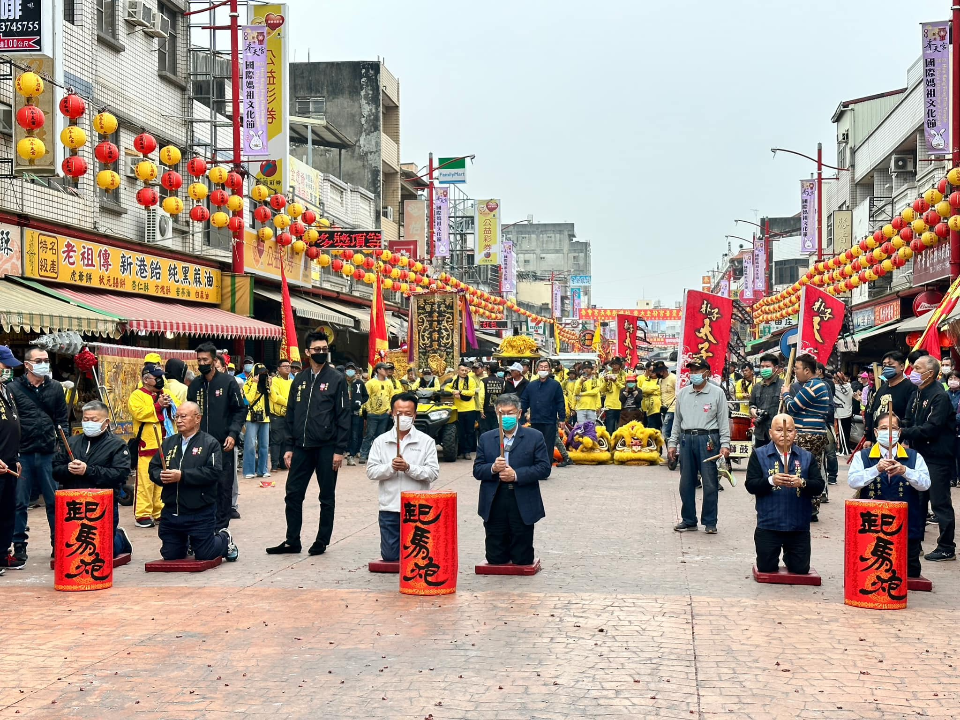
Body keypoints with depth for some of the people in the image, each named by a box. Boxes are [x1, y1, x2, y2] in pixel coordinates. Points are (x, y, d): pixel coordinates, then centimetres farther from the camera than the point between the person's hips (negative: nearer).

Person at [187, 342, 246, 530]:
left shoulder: (228, 382, -1)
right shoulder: (195, 385, 11)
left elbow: (240, 410, -1)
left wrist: (233, 434, -12)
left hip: (223, 444, -3)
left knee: (224, 485, -1)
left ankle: (221, 525, 6)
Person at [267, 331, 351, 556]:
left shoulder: (337, 380, -3)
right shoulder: (299, 380, 10)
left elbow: (344, 417, -6)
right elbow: (291, 416, 14)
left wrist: (339, 449, -11)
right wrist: (289, 447, 8)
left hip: (326, 447, -4)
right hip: (301, 447, 4)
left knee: (327, 497, 6)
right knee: (293, 494, 4)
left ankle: (322, 542, 16)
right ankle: (292, 541, 13)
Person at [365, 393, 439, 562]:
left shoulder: (426, 441, 0)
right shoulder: (381, 441, 6)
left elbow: (433, 473, -7)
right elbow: (371, 471, 1)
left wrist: (408, 468, -20)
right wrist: (390, 467, -16)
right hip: (389, 508, 2)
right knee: (390, 556, 4)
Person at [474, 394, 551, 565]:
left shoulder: (534, 437, 3)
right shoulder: (486, 438, 11)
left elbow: (544, 468, -6)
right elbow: (477, 470, 6)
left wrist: (517, 475, -17)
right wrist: (493, 468, -16)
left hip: (523, 506, -2)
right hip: (494, 505, 2)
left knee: (522, 560, 5)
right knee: (495, 559, 7)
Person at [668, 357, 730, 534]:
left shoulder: (717, 393, 1)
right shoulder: (683, 393, 12)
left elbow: (723, 420, 0)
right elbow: (677, 420, 17)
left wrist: (725, 444, -7)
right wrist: (672, 443, 13)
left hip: (708, 440, -4)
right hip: (686, 439, 4)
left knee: (709, 482, -2)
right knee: (686, 482, 7)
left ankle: (710, 522, 6)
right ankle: (688, 520, 17)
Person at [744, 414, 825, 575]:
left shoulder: (807, 457, 6)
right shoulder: (759, 455, 2)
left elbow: (819, 487, -2)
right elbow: (750, 485, -7)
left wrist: (802, 483, -22)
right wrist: (771, 481, -24)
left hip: (799, 526, 1)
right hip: (768, 525, -1)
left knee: (801, 570, 5)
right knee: (766, 568, 3)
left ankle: (789, 555, 38)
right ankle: (776, 555, 37)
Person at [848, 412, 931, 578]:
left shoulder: (914, 457, 6)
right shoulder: (862, 456, 3)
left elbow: (925, 484, -8)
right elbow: (852, 481, -12)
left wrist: (905, 471, -26)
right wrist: (876, 469, -27)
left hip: (907, 528, 1)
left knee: (910, 575, 9)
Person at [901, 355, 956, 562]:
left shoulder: (940, 396, -15)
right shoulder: (917, 394, 12)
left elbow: (931, 428, -23)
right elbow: (908, 421, 14)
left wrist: (904, 433, -21)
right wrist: (908, 441, -5)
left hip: (938, 457, -9)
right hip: (919, 454, 9)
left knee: (940, 502, -4)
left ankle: (946, 548, 3)